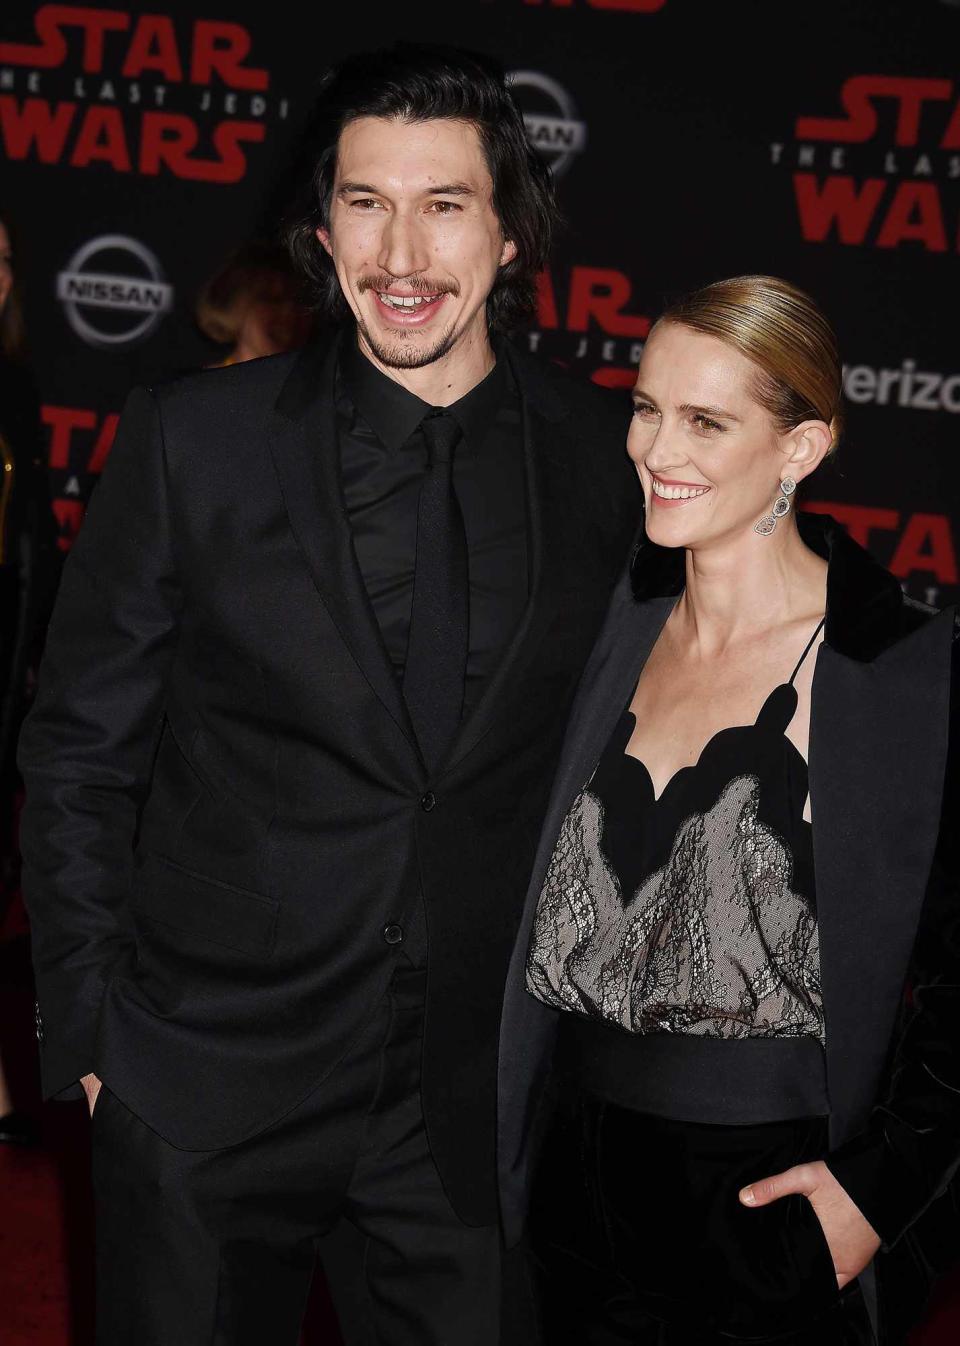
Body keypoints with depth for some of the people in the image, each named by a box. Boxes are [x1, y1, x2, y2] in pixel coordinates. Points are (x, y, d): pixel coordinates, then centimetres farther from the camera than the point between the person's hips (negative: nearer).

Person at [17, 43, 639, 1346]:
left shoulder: (608, 460, -2)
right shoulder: (191, 440, -5)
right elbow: (79, 755, -1)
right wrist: (91, 1032, -3)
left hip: (480, 1099, 1)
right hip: (203, 1090, -1)